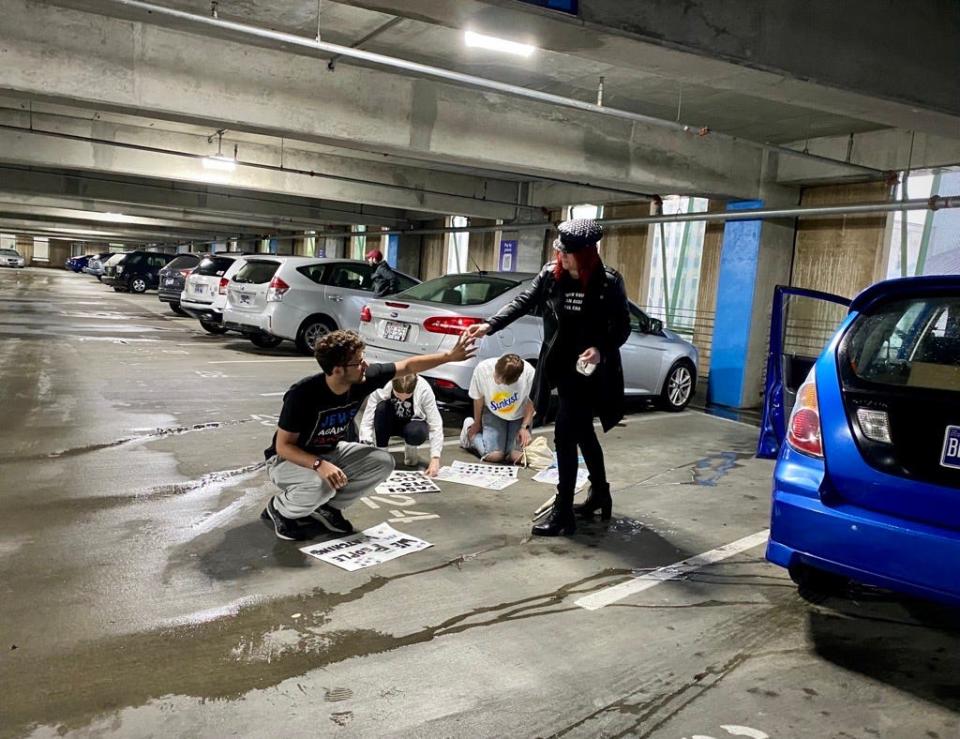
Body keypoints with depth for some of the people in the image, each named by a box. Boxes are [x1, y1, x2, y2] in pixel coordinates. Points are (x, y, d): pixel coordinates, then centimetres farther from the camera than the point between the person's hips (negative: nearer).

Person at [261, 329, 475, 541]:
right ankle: (279, 509, -4)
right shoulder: (302, 394, -33)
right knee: (322, 484, -37)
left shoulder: (362, 380, -18)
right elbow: (283, 445, -26)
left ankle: (326, 507, 3)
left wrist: (449, 356, -11)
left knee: (382, 462, -11)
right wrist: (319, 464, -43)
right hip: (287, 459, -6)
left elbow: (409, 366, -7)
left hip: (329, 452, 6)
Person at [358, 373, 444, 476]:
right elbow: (367, 421, -25)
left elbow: (435, 425, -27)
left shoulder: (424, 390, -29)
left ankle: (410, 449, -1)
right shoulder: (381, 387, -28)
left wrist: (435, 458, -33)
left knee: (416, 432, -36)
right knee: (381, 407, -32)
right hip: (389, 424, 1)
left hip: (412, 423, -1)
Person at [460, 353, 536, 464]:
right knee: (494, 455, -17)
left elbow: (531, 402, -10)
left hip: (519, 415, 1)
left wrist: (525, 427, -17)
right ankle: (470, 431, 14)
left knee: (518, 456, -16)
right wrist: (477, 423, 7)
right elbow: (478, 399, -7)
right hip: (493, 413, 0)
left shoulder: (529, 373, -31)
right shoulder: (482, 369, -28)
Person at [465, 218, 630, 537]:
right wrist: (489, 326, -19)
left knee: (565, 436, -8)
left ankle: (563, 514, 2)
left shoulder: (609, 282, -12)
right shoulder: (551, 274, -2)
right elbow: (523, 302, -7)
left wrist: (601, 349, -24)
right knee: (582, 433, 19)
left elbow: (622, 327, -7)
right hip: (562, 367, 5)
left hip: (589, 371, -5)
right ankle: (600, 493, 40)